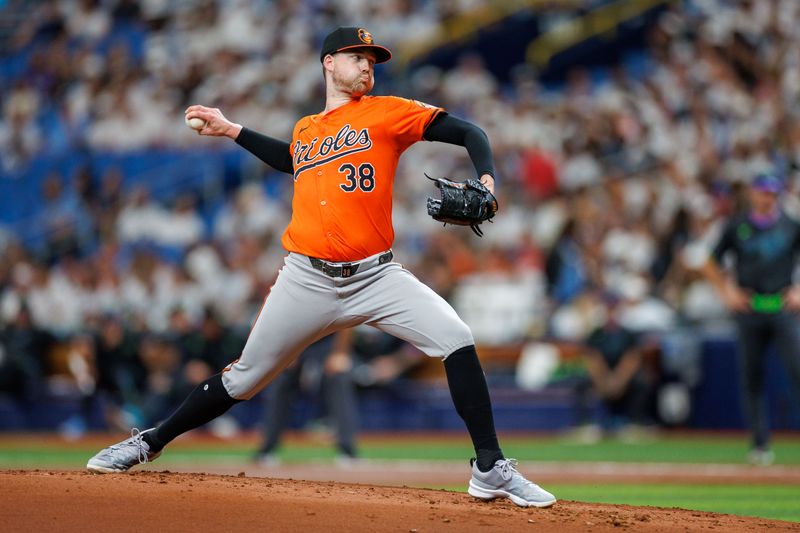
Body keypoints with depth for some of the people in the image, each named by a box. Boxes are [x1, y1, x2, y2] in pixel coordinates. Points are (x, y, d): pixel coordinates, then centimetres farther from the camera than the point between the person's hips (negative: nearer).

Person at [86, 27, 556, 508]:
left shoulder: (386, 112, 3)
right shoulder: (305, 131, 14)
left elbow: (468, 133, -2)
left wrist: (485, 182, -20)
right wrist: (231, 131, 36)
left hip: (376, 276, -2)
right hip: (308, 282, 2)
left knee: (457, 340, -21)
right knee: (246, 377, 7)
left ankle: (491, 469, -14)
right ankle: (149, 443, 25)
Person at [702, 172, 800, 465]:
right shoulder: (736, 227, 7)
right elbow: (711, 264, 16)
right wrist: (728, 292, 5)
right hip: (748, 309, 1)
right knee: (751, 377, 1)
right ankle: (759, 443, 7)